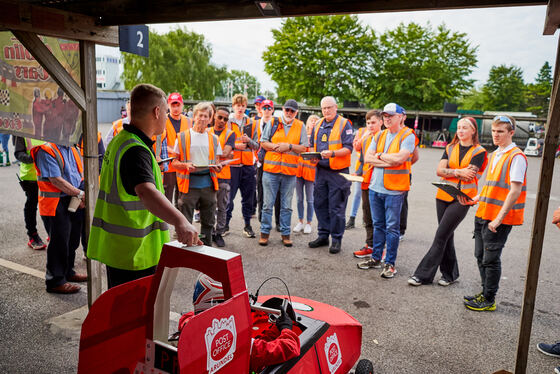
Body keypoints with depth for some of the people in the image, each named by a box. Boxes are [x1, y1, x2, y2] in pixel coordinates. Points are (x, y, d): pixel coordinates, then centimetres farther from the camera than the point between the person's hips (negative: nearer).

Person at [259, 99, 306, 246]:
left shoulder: (300, 126, 7)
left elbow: (303, 147, 2)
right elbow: (263, 142, 5)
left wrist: (289, 146, -12)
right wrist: (276, 146, -11)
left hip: (290, 171, 1)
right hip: (270, 169, 0)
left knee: (286, 206, 8)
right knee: (268, 204, 4)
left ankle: (285, 234, 18)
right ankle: (265, 232, 15)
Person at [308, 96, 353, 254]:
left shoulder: (344, 124, -4)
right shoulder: (318, 125, 13)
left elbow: (348, 148, -11)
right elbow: (313, 145, 22)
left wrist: (332, 153, -27)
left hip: (338, 172, -6)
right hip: (320, 170, 6)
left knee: (336, 207, -1)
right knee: (320, 204, 11)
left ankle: (336, 239, 11)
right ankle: (323, 236, 24)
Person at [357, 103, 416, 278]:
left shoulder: (408, 136, -6)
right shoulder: (379, 136, 12)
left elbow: (399, 158, -21)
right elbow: (368, 157, 2)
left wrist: (379, 155, -6)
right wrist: (389, 161, -10)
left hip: (394, 190, -6)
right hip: (375, 187, 6)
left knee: (392, 227, 1)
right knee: (378, 225, 15)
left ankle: (390, 263, 11)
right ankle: (376, 258, 27)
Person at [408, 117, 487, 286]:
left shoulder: (479, 152, -1)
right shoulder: (450, 148, 12)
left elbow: (468, 176, -12)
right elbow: (439, 170, 1)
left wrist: (450, 171, -4)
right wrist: (459, 172, -10)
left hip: (462, 199, -5)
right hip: (444, 196, 5)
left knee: (441, 236, -8)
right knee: (446, 236, 9)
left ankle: (423, 274, -4)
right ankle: (450, 274, 22)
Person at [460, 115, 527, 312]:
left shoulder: (516, 157, -13)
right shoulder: (495, 155, 15)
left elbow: (515, 191, -18)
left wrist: (499, 219, -20)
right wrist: (476, 199, 8)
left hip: (499, 219, -8)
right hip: (483, 214, 8)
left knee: (491, 259, 0)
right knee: (481, 256, 15)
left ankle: (489, 300, 13)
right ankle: (485, 293, 29)